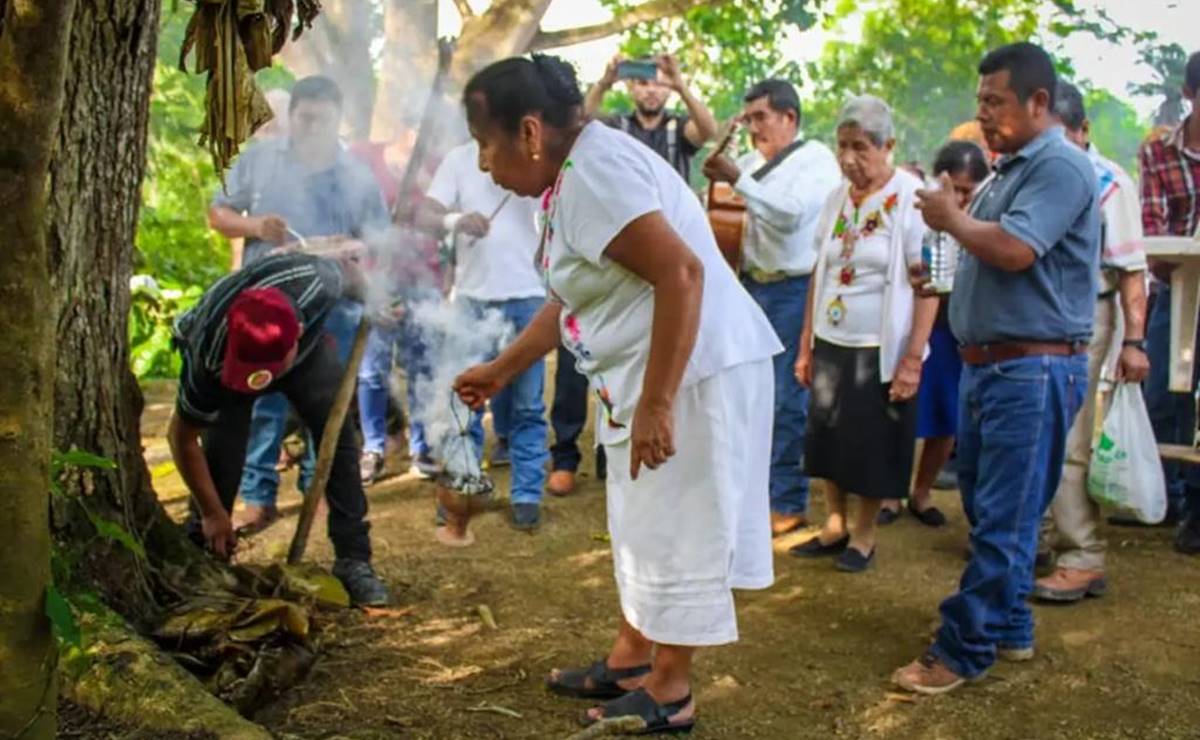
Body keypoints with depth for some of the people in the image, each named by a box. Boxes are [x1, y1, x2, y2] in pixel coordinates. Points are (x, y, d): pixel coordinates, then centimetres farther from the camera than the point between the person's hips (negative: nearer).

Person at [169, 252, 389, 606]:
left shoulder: (315, 284, -43)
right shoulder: (210, 360, -43)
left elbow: (347, 271, -16)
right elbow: (182, 437, -26)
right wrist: (212, 514, -20)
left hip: (309, 345, 2)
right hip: (228, 359, -2)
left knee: (338, 438, -11)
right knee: (223, 448, -19)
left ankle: (354, 560, -3)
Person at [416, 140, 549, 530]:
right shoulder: (458, 159, 4)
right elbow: (424, 215, -6)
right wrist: (453, 220, -27)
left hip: (526, 297, -1)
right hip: (472, 298, 1)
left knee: (526, 406, 7)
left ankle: (527, 494, 16)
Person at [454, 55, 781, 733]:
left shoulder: (592, 172, -20)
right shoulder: (577, 172, 13)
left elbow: (681, 273, -29)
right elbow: (575, 298, 23)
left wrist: (655, 406, -29)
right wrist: (502, 370, 27)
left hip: (692, 373, -11)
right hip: (657, 374, 11)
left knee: (672, 532, 1)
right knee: (647, 525, 19)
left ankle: (670, 693, 16)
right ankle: (630, 661, 33)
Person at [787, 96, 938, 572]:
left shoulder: (913, 199, -11)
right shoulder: (837, 199, 6)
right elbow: (820, 275, 10)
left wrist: (912, 359, -16)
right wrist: (805, 346, 9)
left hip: (881, 350, -5)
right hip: (831, 345, 5)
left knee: (871, 446, 6)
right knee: (827, 439, 11)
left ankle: (863, 535, 22)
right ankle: (834, 525, 28)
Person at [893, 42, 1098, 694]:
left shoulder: (1059, 166, -13)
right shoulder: (1009, 170, 17)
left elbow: (1014, 249, -25)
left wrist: (953, 219, -9)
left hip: (1031, 370, -10)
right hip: (986, 364, 10)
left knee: (1004, 520, -4)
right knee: (988, 509, 16)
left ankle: (964, 650, 2)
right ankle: (1009, 628, 28)